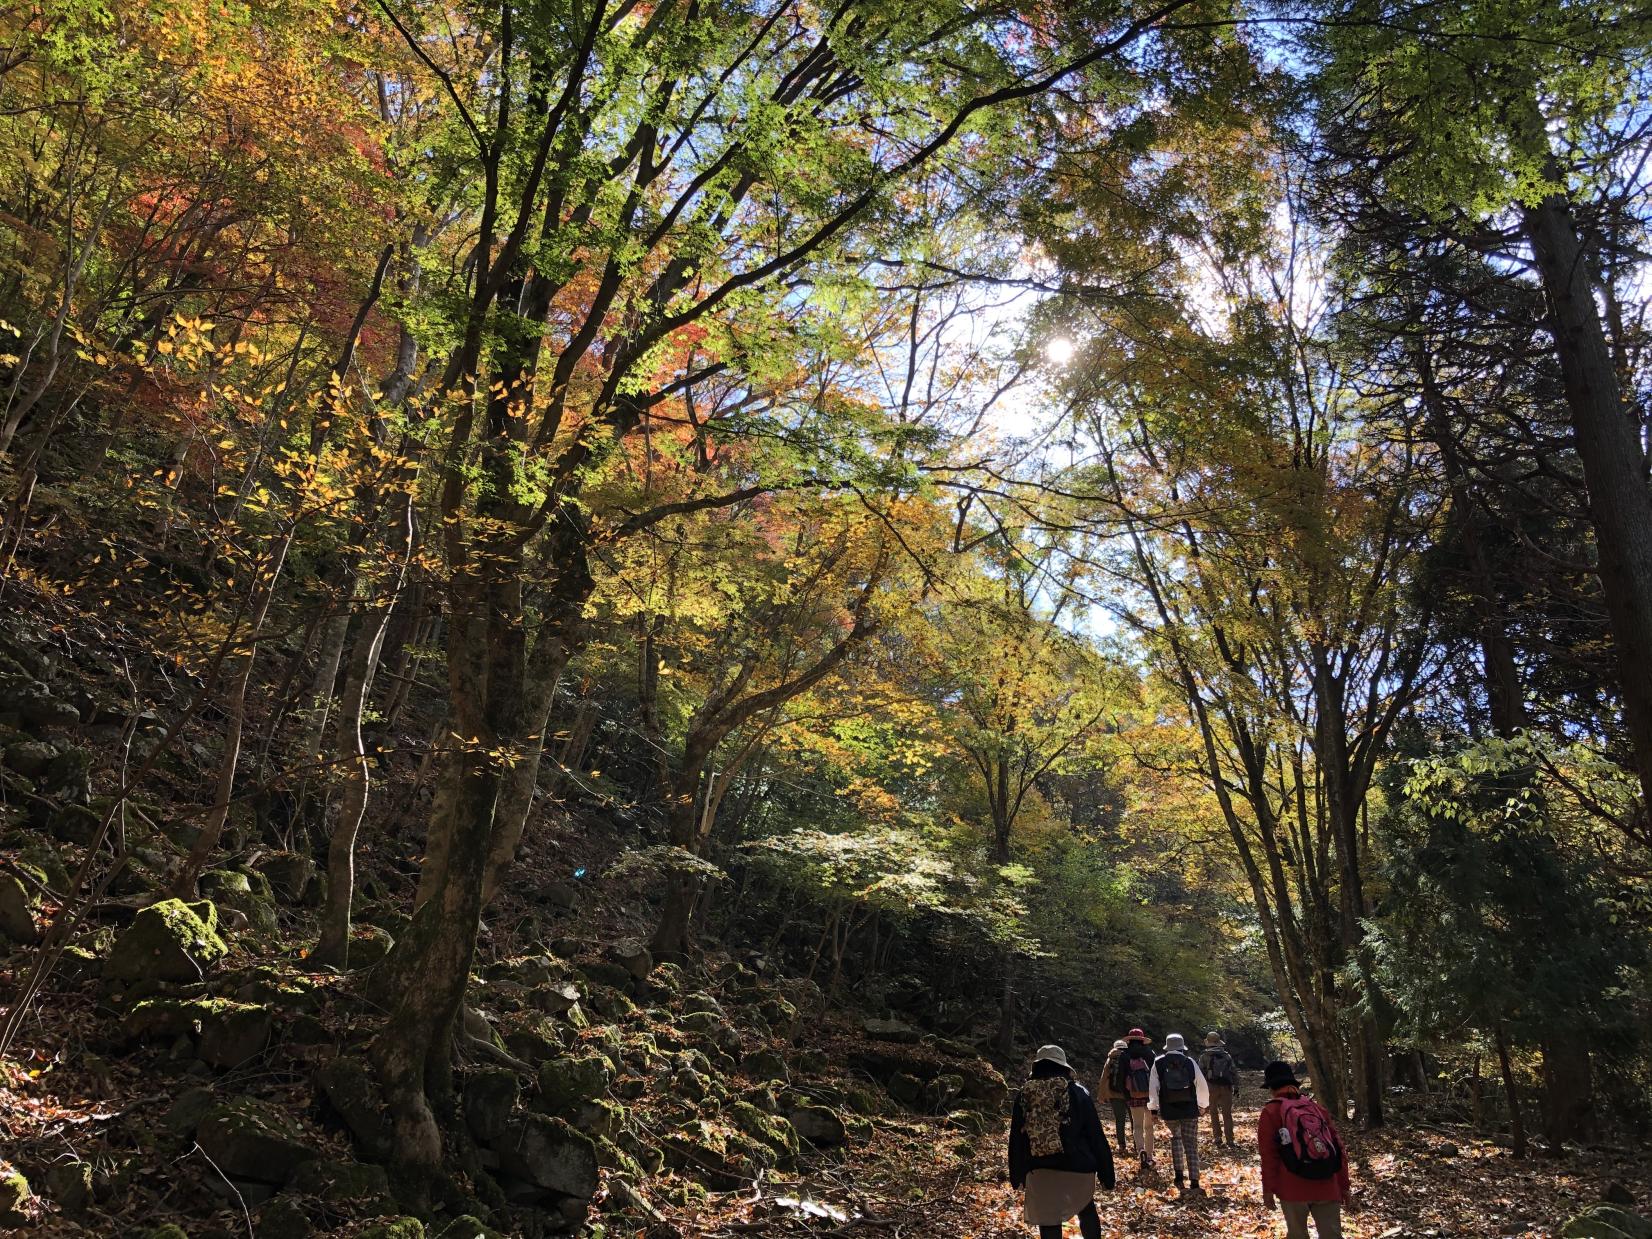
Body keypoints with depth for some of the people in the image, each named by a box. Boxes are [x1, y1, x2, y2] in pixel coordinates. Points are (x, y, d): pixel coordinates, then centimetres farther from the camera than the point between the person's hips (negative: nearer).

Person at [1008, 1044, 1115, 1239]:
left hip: (1040, 1171, 1)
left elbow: (1016, 1139, 8)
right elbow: (1096, 1136, -1)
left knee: (1049, 1223, 9)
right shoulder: (1077, 1092, -3)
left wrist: (1017, 1176, 17)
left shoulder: (1024, 1096, 3)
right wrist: (1106, 1174, 5)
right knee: (1087, 1209, 25)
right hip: (1077, 1168, 0)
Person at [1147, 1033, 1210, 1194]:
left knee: (1175, 1137, 24)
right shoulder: (1190, 1062, 1)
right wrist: (1202, 1105, 16)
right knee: (1191, 1146, 6)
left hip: (1168, 1110, 1)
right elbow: (1202, 1085, 1)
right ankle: (1194, 1183, -3)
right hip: (1190, 1110, -1)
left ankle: (1178, 1175, 19)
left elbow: (1153, 1087, 2)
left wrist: (1153, 1108, 12)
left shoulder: (1158, 1063, 1)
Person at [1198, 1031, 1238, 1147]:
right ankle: (1230, 1140, 6)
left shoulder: (1205, 1056, 1)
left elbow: (1200, 1073, -3)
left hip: (1212, 1086, -2)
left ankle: (1217, 1137, 6)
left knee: (1214, 1112, 12)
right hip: (1226, 1087, 2)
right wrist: (1236, 1086, 11)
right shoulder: (1227, 1055, 9)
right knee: (1227, 1114, 9)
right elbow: (1234, 1072, 7)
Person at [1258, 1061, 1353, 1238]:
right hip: (1327, 1187, 3)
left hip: (1293, 1189, -3)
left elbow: (1268, 1155, -5)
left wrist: (1268, 1189, -1)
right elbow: (1338, 1149, 14)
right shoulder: (1318, 1108, 14)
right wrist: (1343, 1186, 18)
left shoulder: (1271, 1112, 1)